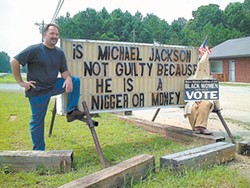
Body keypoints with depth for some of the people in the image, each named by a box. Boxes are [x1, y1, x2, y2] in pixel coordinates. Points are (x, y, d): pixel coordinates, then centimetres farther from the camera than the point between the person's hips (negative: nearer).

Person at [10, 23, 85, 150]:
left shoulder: (60, 53, 4)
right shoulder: (34, 49, -13)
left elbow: (64, 71, 5)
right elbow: (14, 62, -14)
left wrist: (68, 78, -18)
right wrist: (20, 82, -15)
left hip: (53, 86, 5)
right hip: (37, 91, -5)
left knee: (75, 81, -10)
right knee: (37, 121, 3)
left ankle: (71, 111, -8)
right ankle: (38, 150, 19)